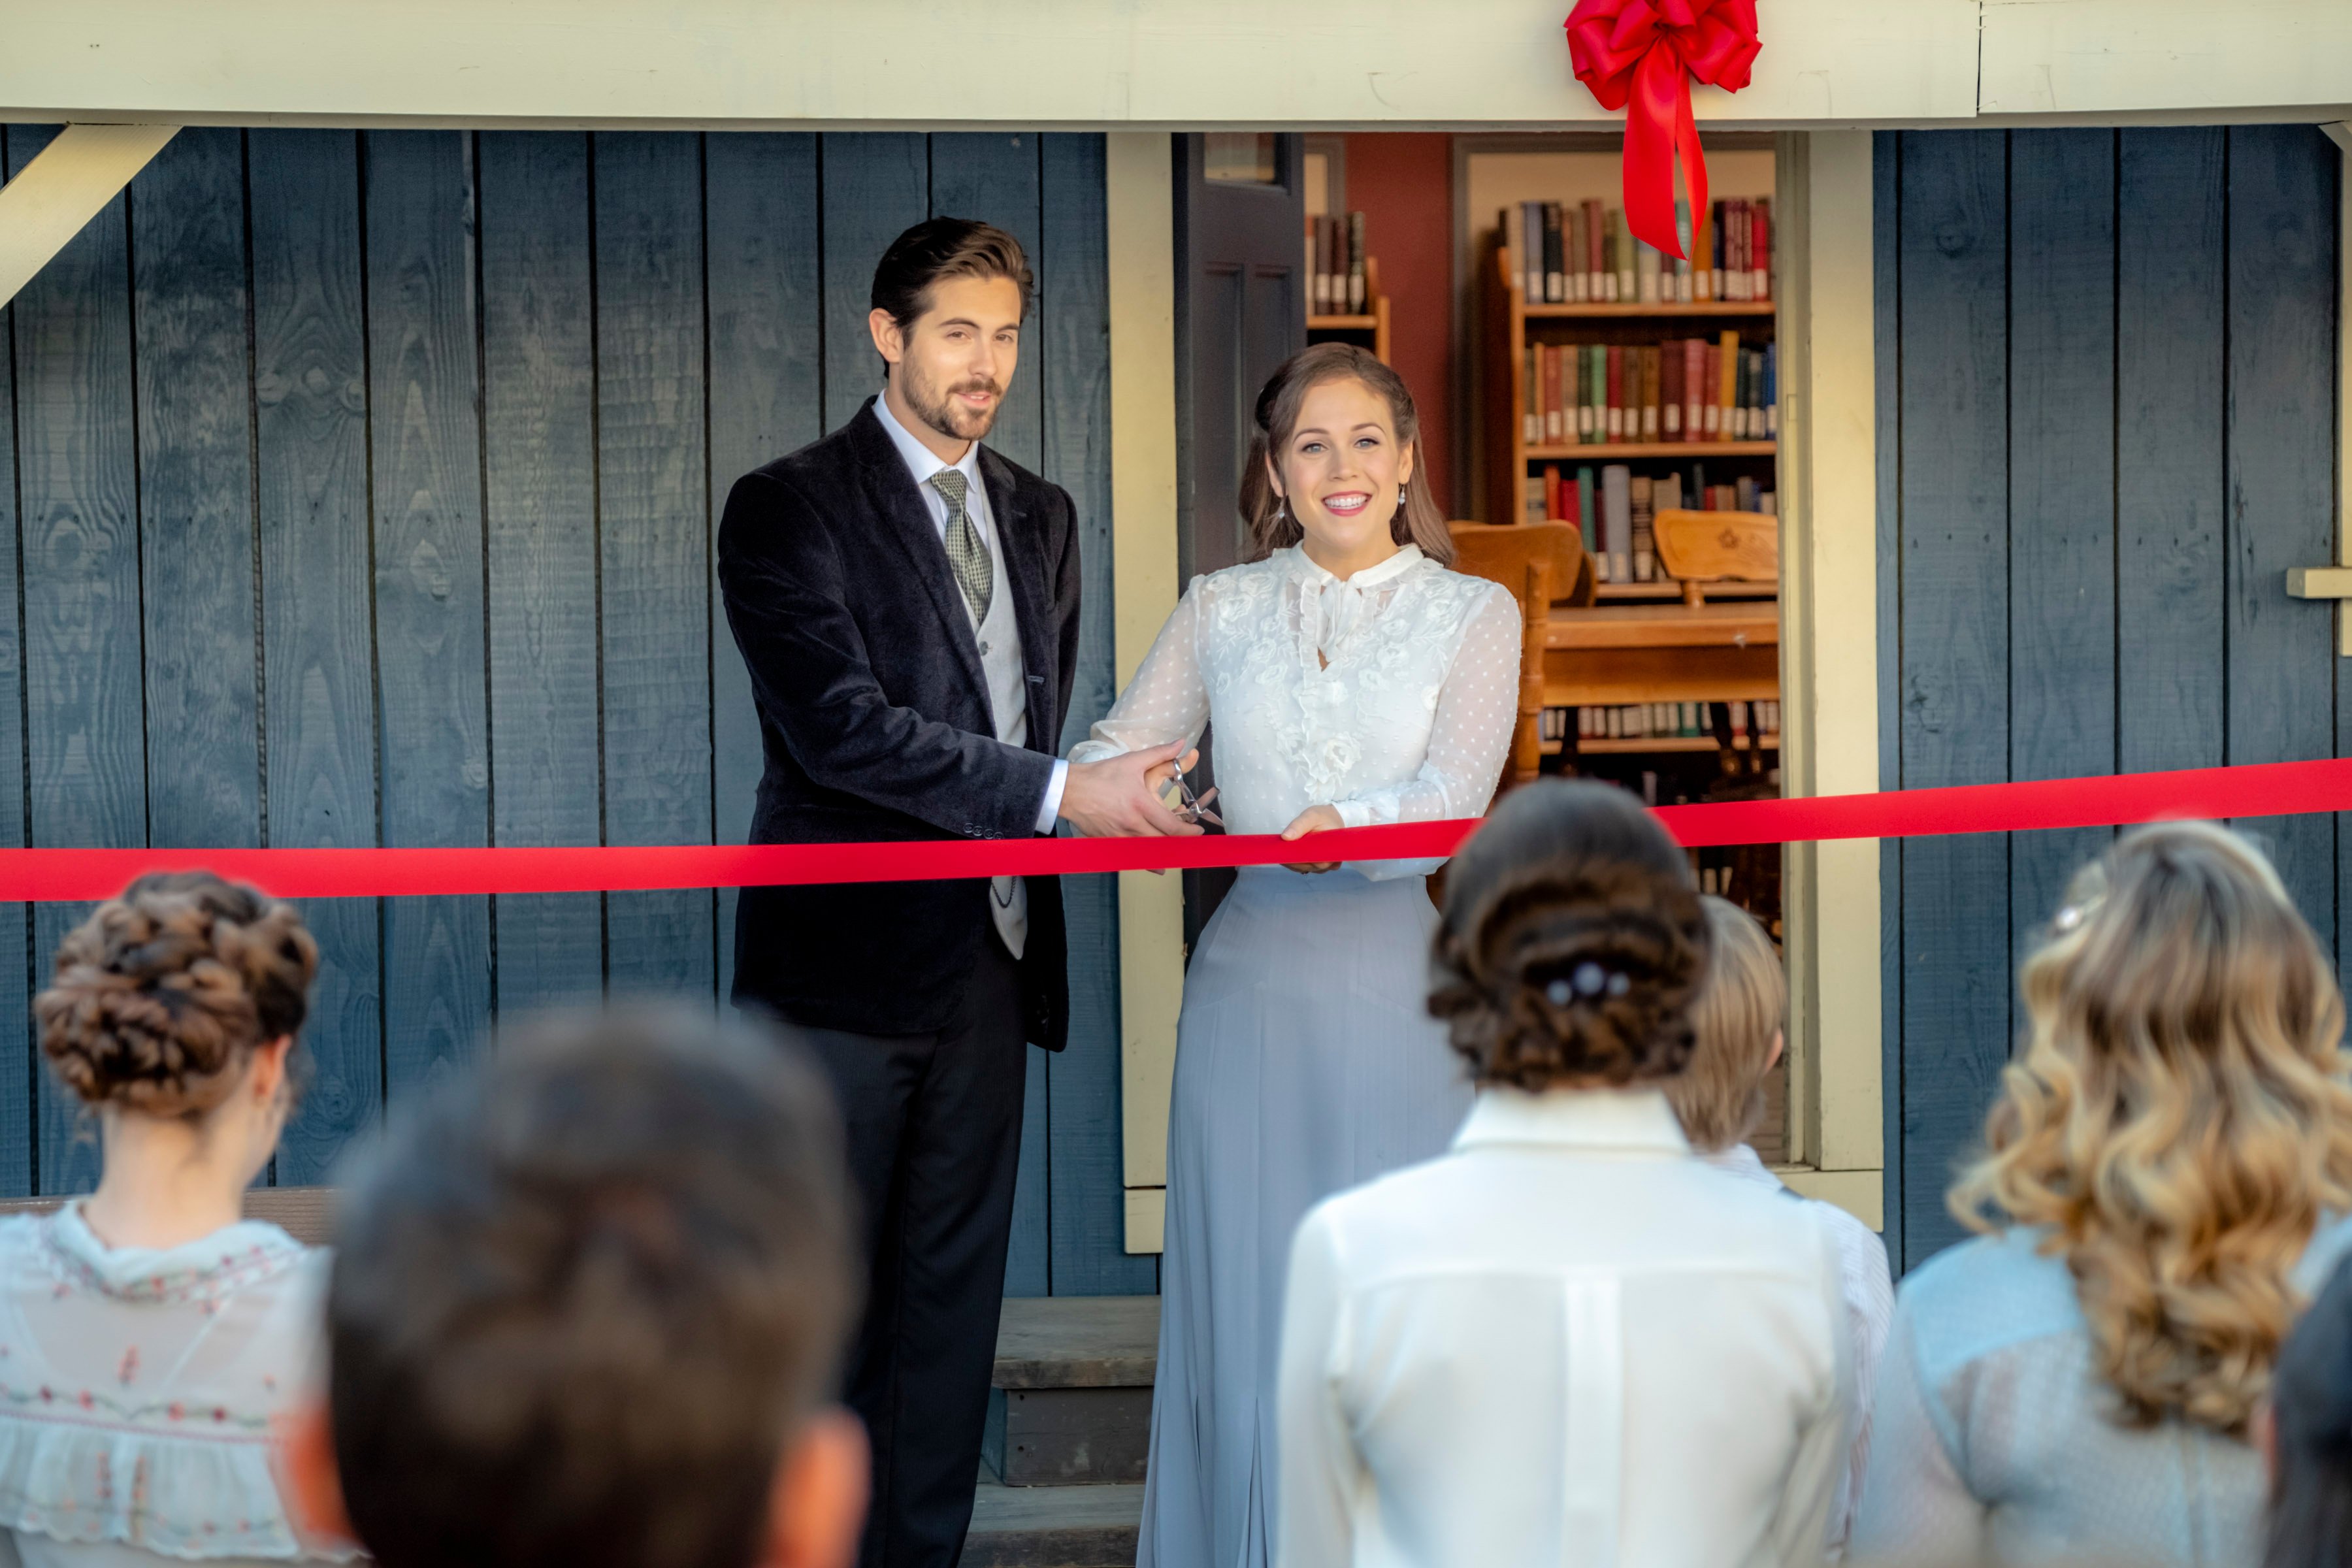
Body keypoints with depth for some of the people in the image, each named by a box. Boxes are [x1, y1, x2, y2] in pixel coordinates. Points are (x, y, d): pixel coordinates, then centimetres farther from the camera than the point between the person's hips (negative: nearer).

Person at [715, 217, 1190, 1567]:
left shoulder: (1043, 518, 16)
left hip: (990, 961, 6)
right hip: (842, 962, -6)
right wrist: (1057, 794, -21)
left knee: (955, 1298, 8)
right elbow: (838, 723, -17)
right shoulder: (792, 507, -5)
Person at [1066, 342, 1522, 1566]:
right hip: (1250, 982, 2)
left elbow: (1455, 792, -7)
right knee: (1249, 1309, 1)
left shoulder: (1472, 615, 6)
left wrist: (1344, 826, -25)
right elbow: (1104, 756, 8)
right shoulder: (1220, 610, 11)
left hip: (1394, 982, -1)